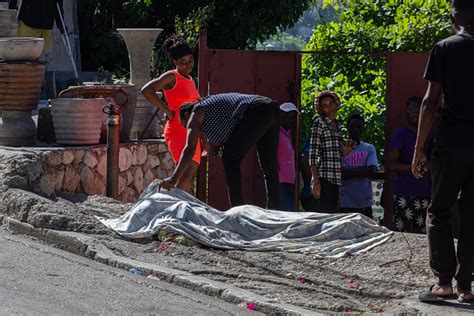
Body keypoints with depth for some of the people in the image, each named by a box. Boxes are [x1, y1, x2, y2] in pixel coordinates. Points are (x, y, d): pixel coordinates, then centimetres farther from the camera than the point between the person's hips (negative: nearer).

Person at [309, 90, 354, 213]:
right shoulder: (319, 122, -1)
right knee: (325, 213, -14)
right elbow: (313, 154, -8)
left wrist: (344, 153, 4)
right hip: (324, 176, -7)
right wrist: (315, 181, -15)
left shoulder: (336, 125, 20)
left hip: (335, 179, 7)